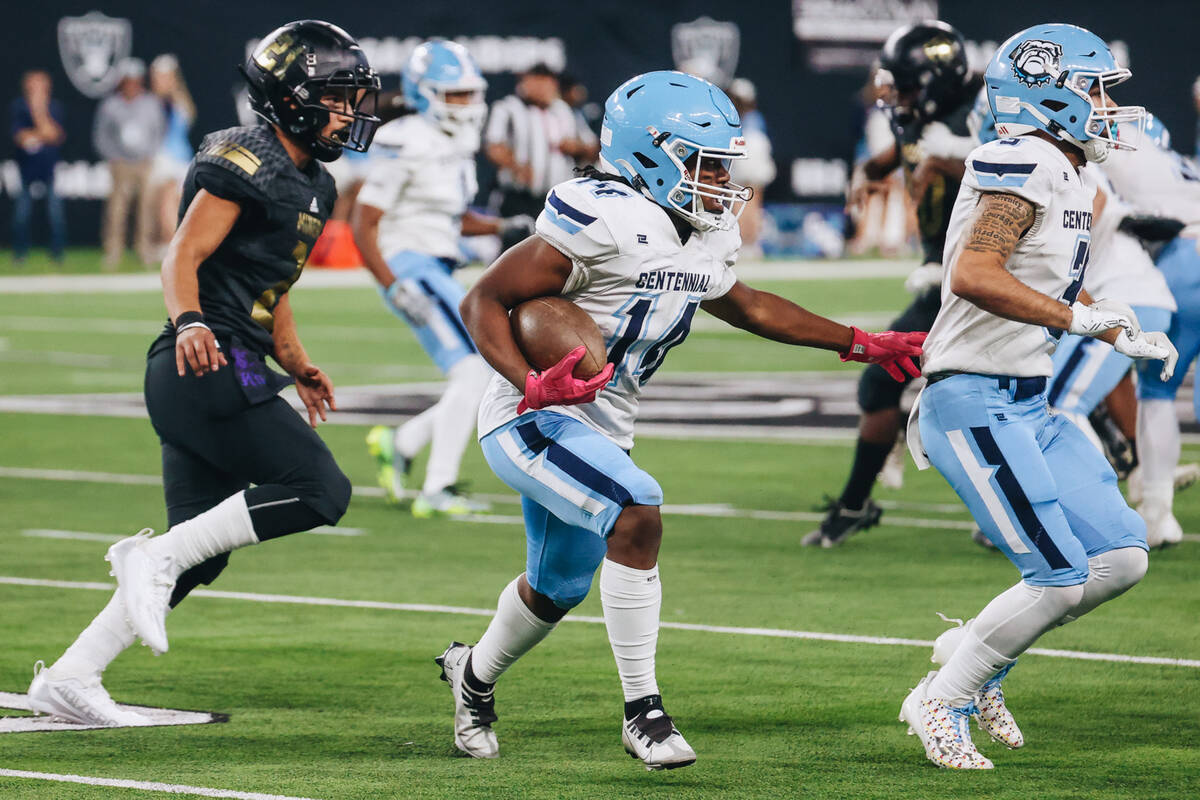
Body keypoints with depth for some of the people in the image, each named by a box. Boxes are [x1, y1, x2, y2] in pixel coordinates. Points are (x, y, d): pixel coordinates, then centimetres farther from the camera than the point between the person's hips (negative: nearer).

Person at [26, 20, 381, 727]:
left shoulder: (313, 187, 20)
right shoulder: (245, 163, -10)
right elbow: (183, 257, -17)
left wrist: (298, 366, 22)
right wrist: (188, 321, -34)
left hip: (222, 377, 10)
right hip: (210, 364, -10)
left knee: (198, 554, 8)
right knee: (321, 491, -14)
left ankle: (69, 678, 9)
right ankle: (154, 556, -14)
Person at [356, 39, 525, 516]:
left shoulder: (456, 144, 13)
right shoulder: (407, 147, -14)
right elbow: (364, 227, -13)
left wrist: (502, 227, 9)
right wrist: (394, 287, -21)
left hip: (440, 274, 9)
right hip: (412, 270, -9)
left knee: (485, 382, 6)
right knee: (473, 373, -17)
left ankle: (399, 443, 19)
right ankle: (437, 491, -14)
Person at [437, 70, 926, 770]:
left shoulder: (708, 237, 3)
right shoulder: (603, 220, -24)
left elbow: (743, 305, 25)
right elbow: (483, 302, -20)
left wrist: (859, 344, 23)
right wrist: (532, 386, -34)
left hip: (601, 431, 9)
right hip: (532, 422, -9)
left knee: (557, 590, 21)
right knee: (637, 512, -29)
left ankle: (475, 675, 51)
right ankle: (643, 711, -21)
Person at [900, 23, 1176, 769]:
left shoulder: (1072, 178, 15)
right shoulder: (1027, 168, -16)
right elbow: (973, 276, -27)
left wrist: (1127, 337, 16)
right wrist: (1083, 318, -25)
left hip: (1027, 405, 10)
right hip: (974, 405, -10)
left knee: (1120, 557, 4)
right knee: (1062, 578, -11)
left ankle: (979, 658, 19)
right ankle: (943, 701, 6)